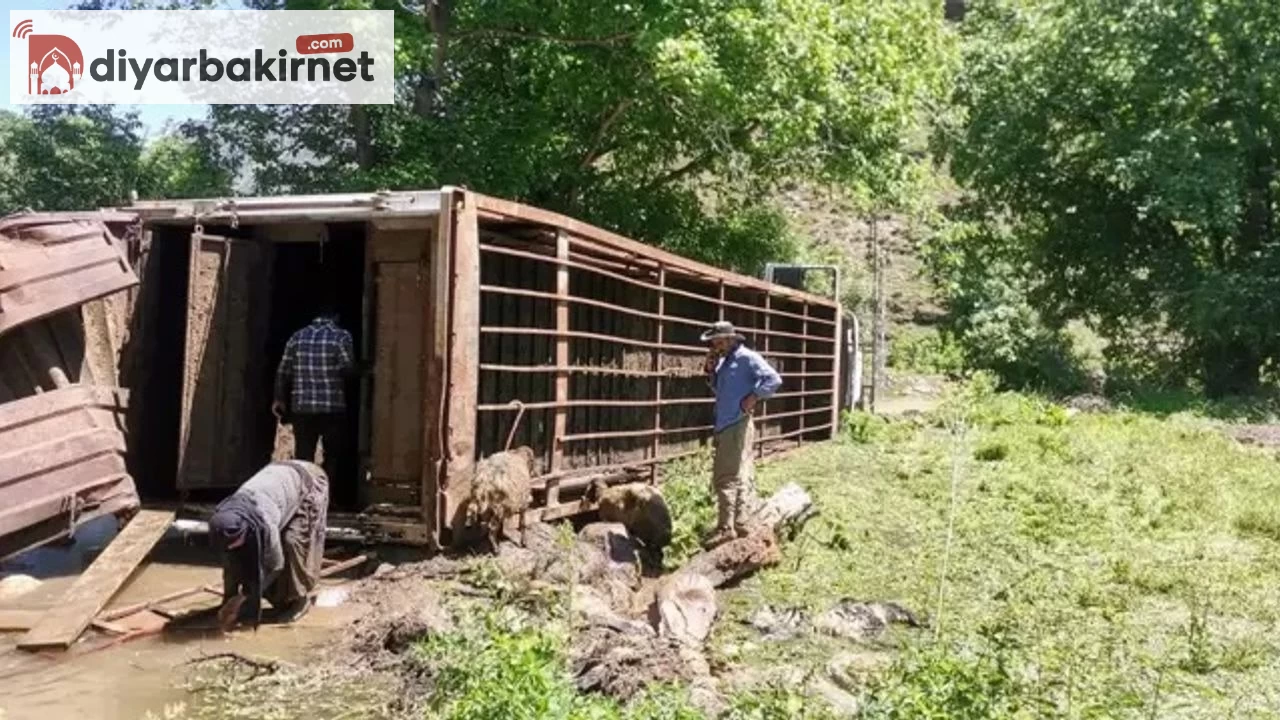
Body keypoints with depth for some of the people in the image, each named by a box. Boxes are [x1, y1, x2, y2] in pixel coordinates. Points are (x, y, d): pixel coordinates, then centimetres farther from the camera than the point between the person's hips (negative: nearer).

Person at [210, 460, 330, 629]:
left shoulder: (264, 521, -40)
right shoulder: (228, 522, -21)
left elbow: (274, 564, -27)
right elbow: (231, 563, -8)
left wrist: (246, 598, -23)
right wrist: (228, 601, -7)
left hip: (308, 483, -6)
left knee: (292, 542, -18)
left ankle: (298, 600, -1)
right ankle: (282, 601, 13)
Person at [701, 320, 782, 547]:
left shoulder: (746, 358, -9)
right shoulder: (724, 362, 18)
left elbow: (773, 379, -17)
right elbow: (719, 389, 25)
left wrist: (753, 397, -18)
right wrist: (710, 371, 10)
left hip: (738, 425, -9)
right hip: (725, 426, 9)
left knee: (726, 477, -10)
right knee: (742, 477, 14)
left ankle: (726, 527, -8)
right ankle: (741, 523, 20)